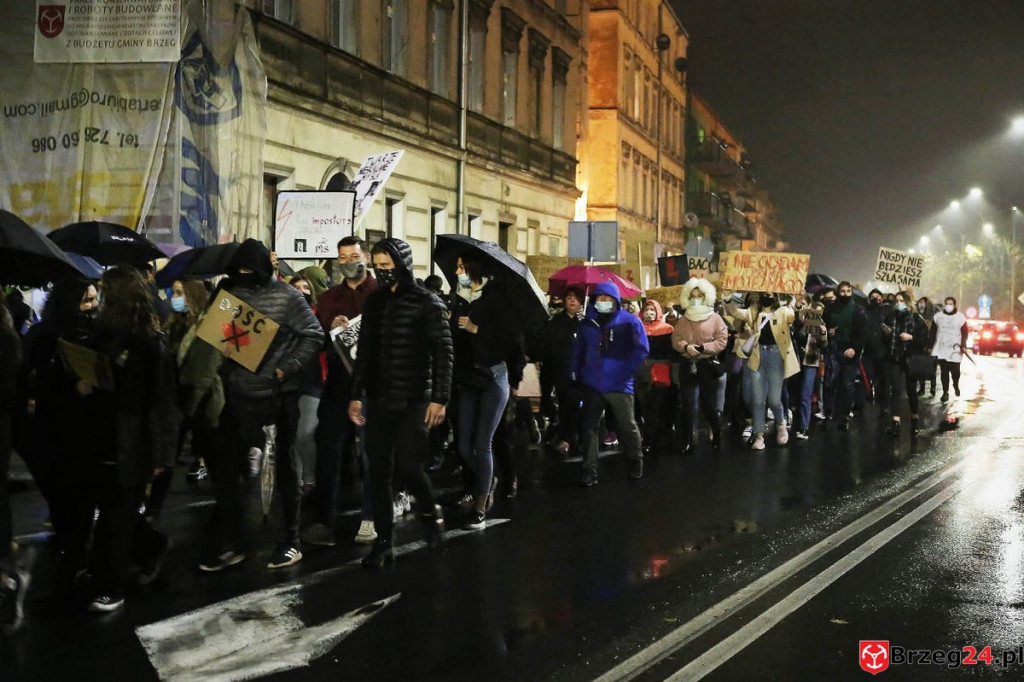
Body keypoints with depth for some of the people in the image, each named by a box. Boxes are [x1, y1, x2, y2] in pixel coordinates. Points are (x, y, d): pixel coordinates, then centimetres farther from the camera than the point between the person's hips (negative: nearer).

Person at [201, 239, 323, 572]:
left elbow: (314, 335, -7)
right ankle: (228, 545, 19)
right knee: (225, 469, 7)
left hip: (279, 395, -4)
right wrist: (224, 370, -4)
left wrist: (287, 369, -15)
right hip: (239, 395, 5)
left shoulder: (285, 296, -7)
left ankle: (290, 542, 19)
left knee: (285, 469, 8)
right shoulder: (229, 294, 5)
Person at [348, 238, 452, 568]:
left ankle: (430, 511, 22)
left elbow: (442, 353, -7)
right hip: (378, 400, 5)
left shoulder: (427, 303, -4)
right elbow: (364, 353, 15)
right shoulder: (373, 303, 12)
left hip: (413, 401, -5)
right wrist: (356, 395, 10)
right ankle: (383, 541, 13)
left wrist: (439, 398, -13)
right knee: (379, 472, 4)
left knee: (408, 465, -9)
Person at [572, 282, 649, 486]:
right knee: (589, 427, 1)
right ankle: (589, 470, 7)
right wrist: (576, 374, 4)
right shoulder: (587, 323, 7)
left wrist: (626, 371, -14)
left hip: (619, 385, -3)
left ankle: (636, 462, 30)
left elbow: (641, 350, -7)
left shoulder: (630, 321, -5)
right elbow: (578, 350, 11)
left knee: (627, 426, 8)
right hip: (592, 384, 3)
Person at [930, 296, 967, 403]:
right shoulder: (937, 316, 6)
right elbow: (933, 332, 9)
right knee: (944, 371, 0)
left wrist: (963, 345, -11)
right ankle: (945, 392, 8)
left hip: (955, 349, -1)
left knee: (955, 370, 0)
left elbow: (964, 332, 0)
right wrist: (930, 345, 6)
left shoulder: (960, 317, 0)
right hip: (941, 349, 2)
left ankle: (956, 385, 31)